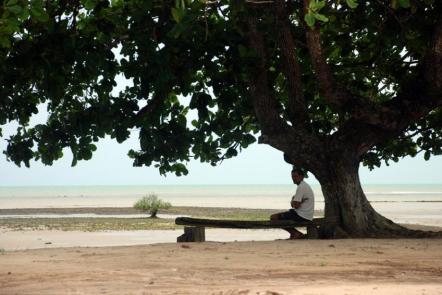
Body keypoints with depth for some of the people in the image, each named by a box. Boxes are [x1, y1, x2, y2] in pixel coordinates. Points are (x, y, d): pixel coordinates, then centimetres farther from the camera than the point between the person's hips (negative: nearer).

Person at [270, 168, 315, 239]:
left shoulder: (301, 187, -16)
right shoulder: (305, 185, 17)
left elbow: (296, 206, -20)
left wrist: (292, 202, 1)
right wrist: (293, 201, -3)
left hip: (301, 216, -11)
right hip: (306, 216, 11)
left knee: (274, 217, -9)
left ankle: (296, 233, -8)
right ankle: (294, 234, 15)